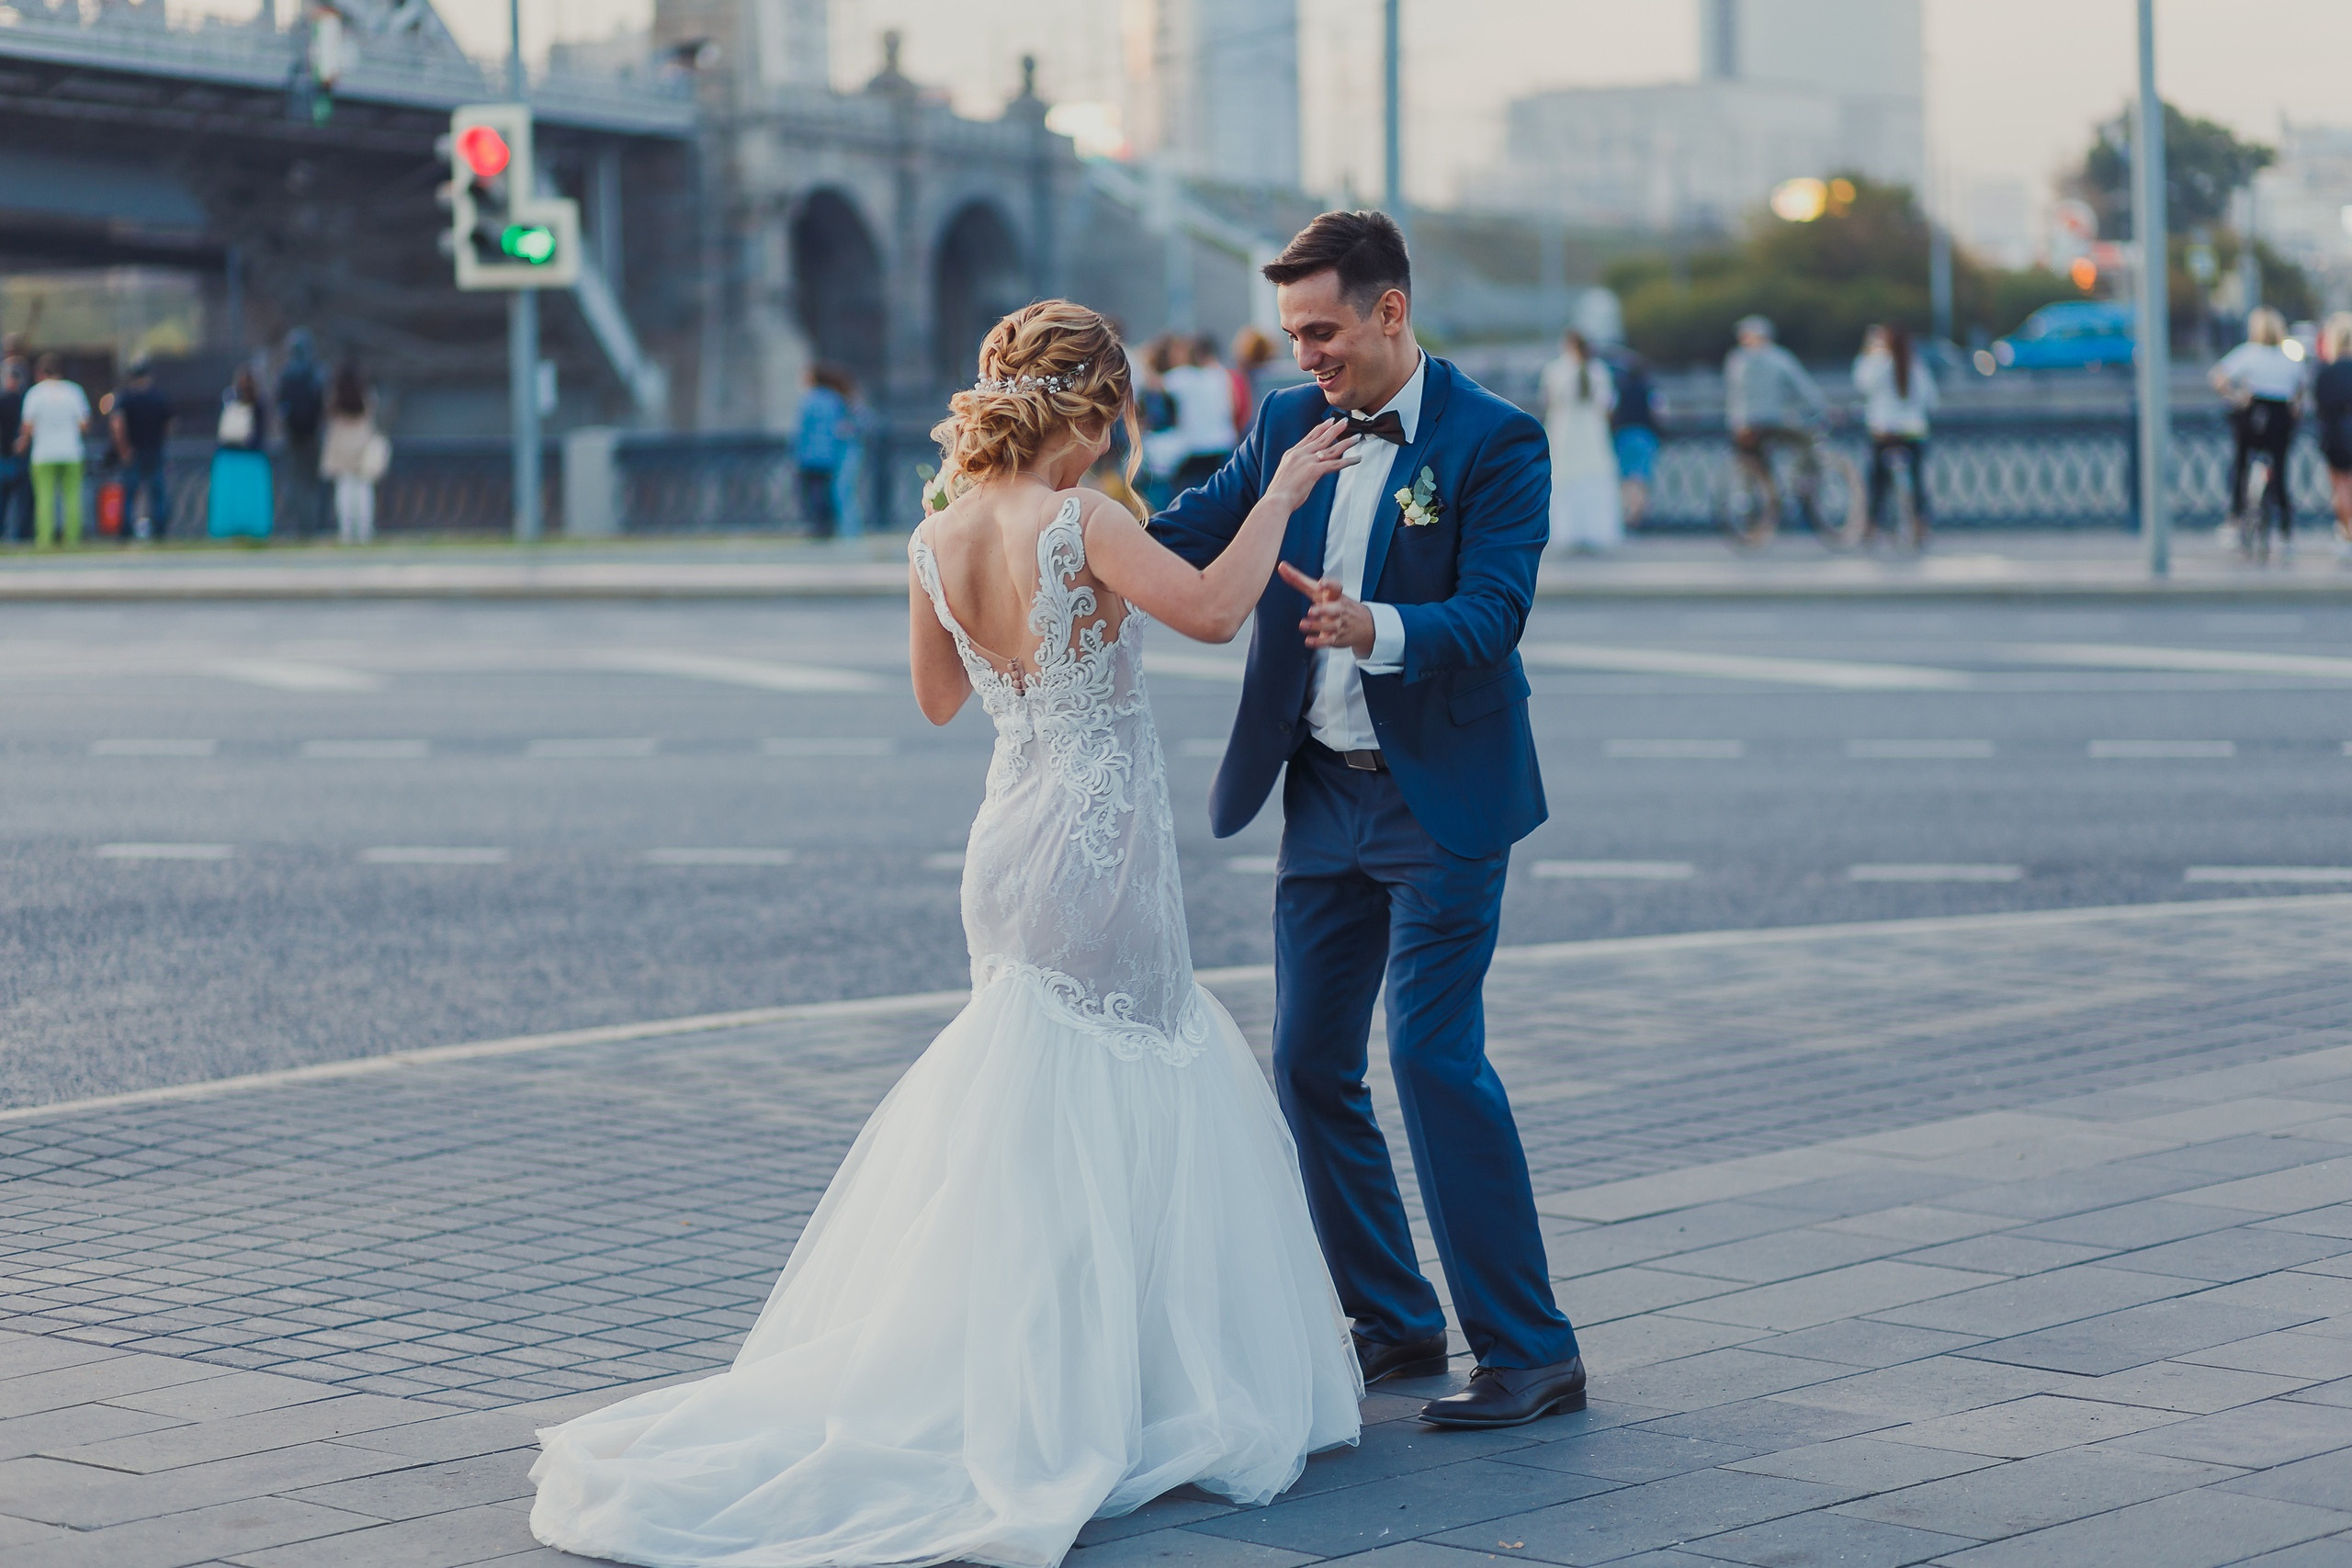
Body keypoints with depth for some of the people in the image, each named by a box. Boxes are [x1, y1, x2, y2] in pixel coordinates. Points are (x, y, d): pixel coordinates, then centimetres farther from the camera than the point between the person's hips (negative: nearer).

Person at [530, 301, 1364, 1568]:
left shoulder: (938, 541, 3)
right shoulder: (1081, 526, -18)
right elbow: (1212, 610, -18)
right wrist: (1282, 494, -7)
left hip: (1012, 835, 7)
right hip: (1101, 844, -7)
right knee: (1088, 1129, 2)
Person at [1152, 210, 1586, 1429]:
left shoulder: (1495, 443, -11)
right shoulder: (1287, 424, 7)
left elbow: (1492, 615, -21)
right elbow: (1189, 539, 5)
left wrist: (1376, 629, -39)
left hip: (1442, 800, -7)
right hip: (1324, 794, 7)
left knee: (1436, 1056, -13)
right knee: (1311, 1066, 8)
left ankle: (1531, 1350, -6)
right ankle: (1394, 1324, 22)